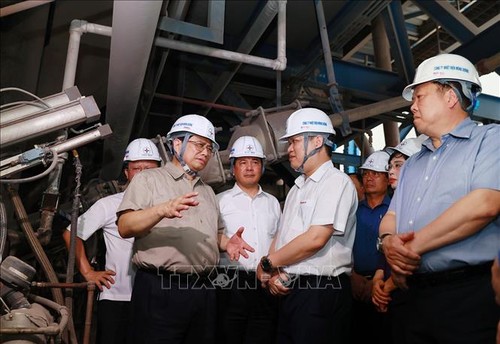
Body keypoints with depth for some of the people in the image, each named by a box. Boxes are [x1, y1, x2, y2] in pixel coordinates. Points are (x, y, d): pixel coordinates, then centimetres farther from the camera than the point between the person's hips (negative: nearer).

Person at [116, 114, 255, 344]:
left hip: (203, 290, 6)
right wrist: (162, 210, -26)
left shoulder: (207, 191, 21)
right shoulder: (148, 179, 2)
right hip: (159, 288, -6)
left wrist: (227, 242, 1)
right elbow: (125, 226, -10)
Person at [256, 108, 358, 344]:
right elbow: (280, 236, 15)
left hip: (321, 293, -8)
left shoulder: (336, 182, -10)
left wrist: (267, 264, -10)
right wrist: (273, 273, -3)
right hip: (289, 291, 8)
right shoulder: (297, 187, 17)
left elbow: (315, 239, -21)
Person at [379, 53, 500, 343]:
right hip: (411, 295, 7)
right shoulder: (413, 163, 20)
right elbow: (391, 217, 16)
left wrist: (414, 246, -13)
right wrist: (388, 240, -8)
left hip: (468, 295, -6)